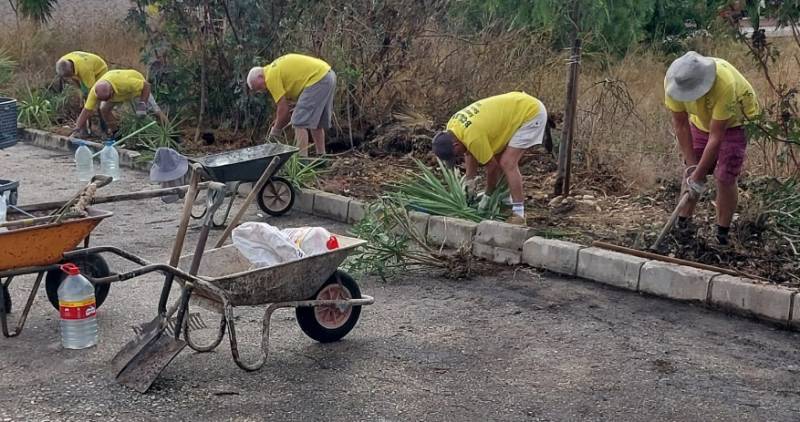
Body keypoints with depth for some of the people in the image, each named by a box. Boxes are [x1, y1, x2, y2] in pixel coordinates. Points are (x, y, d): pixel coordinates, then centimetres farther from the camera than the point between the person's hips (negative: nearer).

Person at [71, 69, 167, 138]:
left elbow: (146, 85, -33)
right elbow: (86, 111, -28)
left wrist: (143, 104, -34)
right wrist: (76, 130, -33)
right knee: (104, 109, -11)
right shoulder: (95, 91, -34)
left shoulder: (124, 82, -47)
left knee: (153, 109, -9)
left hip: (138, 86, -4)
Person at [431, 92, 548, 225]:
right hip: (518, 109, 10)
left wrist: (488, 195, -1)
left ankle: (518, 214, -15)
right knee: (496, 158, 10)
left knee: (507, 163, -16)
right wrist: (470, 183, 7)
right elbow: (469, 154, 10)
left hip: (532, 112, -10)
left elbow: (492, 166, -15)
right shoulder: (452, 126, -5)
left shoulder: (473, 137, -30)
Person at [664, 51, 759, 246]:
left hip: (735, 122, -4)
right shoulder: (673, 80, -29)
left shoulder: (725, 85, -42)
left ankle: (722, 235, 4)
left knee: (725, 179, -8)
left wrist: (699, 174, -29)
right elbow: (680, 125, -18)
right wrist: (691, 164, -18)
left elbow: (716, 137, -34)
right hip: (701, 121, 4)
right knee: (690, 173, 3)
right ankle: (682, 223, 19)